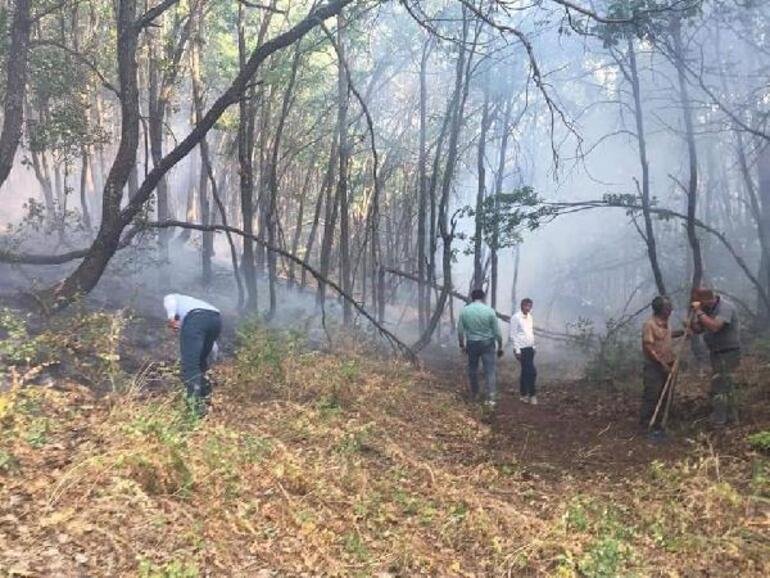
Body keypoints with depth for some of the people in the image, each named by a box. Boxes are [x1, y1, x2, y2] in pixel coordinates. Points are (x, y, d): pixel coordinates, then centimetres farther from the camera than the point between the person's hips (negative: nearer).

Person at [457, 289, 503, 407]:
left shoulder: (464, 310, -5)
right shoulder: (489, 310, -10)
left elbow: (460, 330, 0)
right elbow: (497, 331, -5)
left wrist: (462, 345, 14)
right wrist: (500, 346, 5)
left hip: (471, 344, 2)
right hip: (487, 343, -2)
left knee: (472, 368, 18)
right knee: (490, 370, 0)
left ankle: (474, 394, 30)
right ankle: (491, 397, -9)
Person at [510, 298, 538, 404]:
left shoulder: (530, 317, 12)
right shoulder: (516, 317, -10)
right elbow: (513, 335, -11)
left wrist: (533, 346, 15)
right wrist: (517, 350, -14)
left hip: (530, 348, 7)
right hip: (521, 348, -7)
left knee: (525, 372, 11)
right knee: (532, 371, -11)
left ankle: (523, 394, 18)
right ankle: (532, 394, -2)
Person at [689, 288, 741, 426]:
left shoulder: (725, 307, -22)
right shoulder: (708, 309, 4)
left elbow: (714, 326, -36)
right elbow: (698, 329, 6)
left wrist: (699, 312, -29)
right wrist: (692, 321, -15)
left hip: (727, 354, -9)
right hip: (717, 353, 9)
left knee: (718, 388, -8)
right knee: (726, 385, 21)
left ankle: (717, 423, -2)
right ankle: (731, 416, 35)